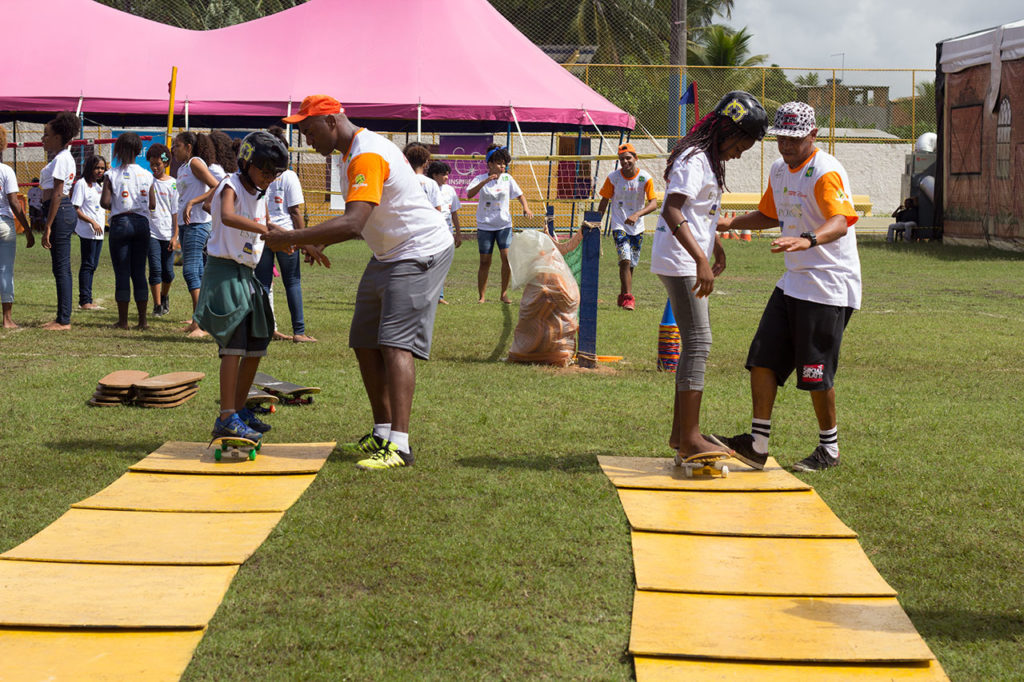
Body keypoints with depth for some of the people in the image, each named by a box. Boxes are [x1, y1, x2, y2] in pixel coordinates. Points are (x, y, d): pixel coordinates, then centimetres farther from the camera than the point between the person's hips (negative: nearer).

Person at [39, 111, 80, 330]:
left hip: (59, 213, -10)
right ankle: (62, 318, 17)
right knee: (60, 268, 12)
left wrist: (48, 227, -19)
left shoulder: (61, 159, -13)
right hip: (65, 212, 10)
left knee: (61, 267, -7)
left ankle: (64, 321, -4)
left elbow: (57, 194, -18)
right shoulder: (65, 157, 18)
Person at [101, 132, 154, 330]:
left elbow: (104, 202, -11)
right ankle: (142, 320, 7)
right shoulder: (147, 175, 2)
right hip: (142, 223, 3)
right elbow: (151, 204, 2)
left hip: (120, 223, -2)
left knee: (122, 273, 2)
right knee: (139, 272, 8)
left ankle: (123, 320, 1)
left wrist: (115, 207, 10)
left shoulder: (112, 175, -4)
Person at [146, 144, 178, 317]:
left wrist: (175, 236, -2)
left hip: (168, 233, 1)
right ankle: (157, 305, -1)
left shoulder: (173, 184, 2)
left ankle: (164, 296, 34)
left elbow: (175, 211, 2)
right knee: (155, 269, -9)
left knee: (168, 271, 5)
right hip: (152, 232, -1)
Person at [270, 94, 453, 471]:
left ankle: (399, 445, -24)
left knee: (395, 344, -19)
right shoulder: (350, 154, 11)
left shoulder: (367, 155, -23)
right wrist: (319, 242, 9)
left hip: (421, 253, -11)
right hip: (388, 254, 11)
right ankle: (383, 432, 17)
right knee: (365, 345, 9)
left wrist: (291, 238, -31)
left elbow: (353, 223, -35)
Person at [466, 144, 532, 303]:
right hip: (485, 225, -1)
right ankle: (482, 296, 10)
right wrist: (485, 181, -31)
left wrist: (525, 207, -14)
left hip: (504, 225, 1)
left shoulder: (507, 178, 3)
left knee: (507, 256, -13)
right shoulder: (480, 179, -4)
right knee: (485, 262, 0)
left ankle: (504, 293, 0)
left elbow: (519, 195, 7)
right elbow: (470, 194, -19)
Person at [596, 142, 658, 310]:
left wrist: (637, 214, -30)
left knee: (631, 264, 9)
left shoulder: (645, 178, -9)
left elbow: (653, 204, -15)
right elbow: (604, 201, 4)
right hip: (619, 226, -2)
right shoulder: (613, 177, -6)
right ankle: (628, 297, -17)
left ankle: (622, 296, 27)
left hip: (637, 228, 2)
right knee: (625, 260, -19)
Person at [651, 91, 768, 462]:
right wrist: (700, 259, -34)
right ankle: (689, 439, -10)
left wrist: (715, 247, 25)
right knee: (698, 342, -11)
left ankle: (682, 432, 20)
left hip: (691, 262, 11)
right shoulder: (694, 160, -16)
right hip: (680, 263, -11)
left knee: (696, 342, 13)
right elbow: (672, 212, -28)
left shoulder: (709, 160, 16)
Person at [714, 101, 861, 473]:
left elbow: (841, 221, -33)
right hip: (792, 282, 9)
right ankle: (757, 444, 10)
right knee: (762, 358, 4)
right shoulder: (779, 171, 11)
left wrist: (807, 240, -53)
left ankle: (829, 449, 14)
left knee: (816, 373, -3)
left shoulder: (826, 171, -17)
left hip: (829, 286, -9)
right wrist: (729, 223, 12)